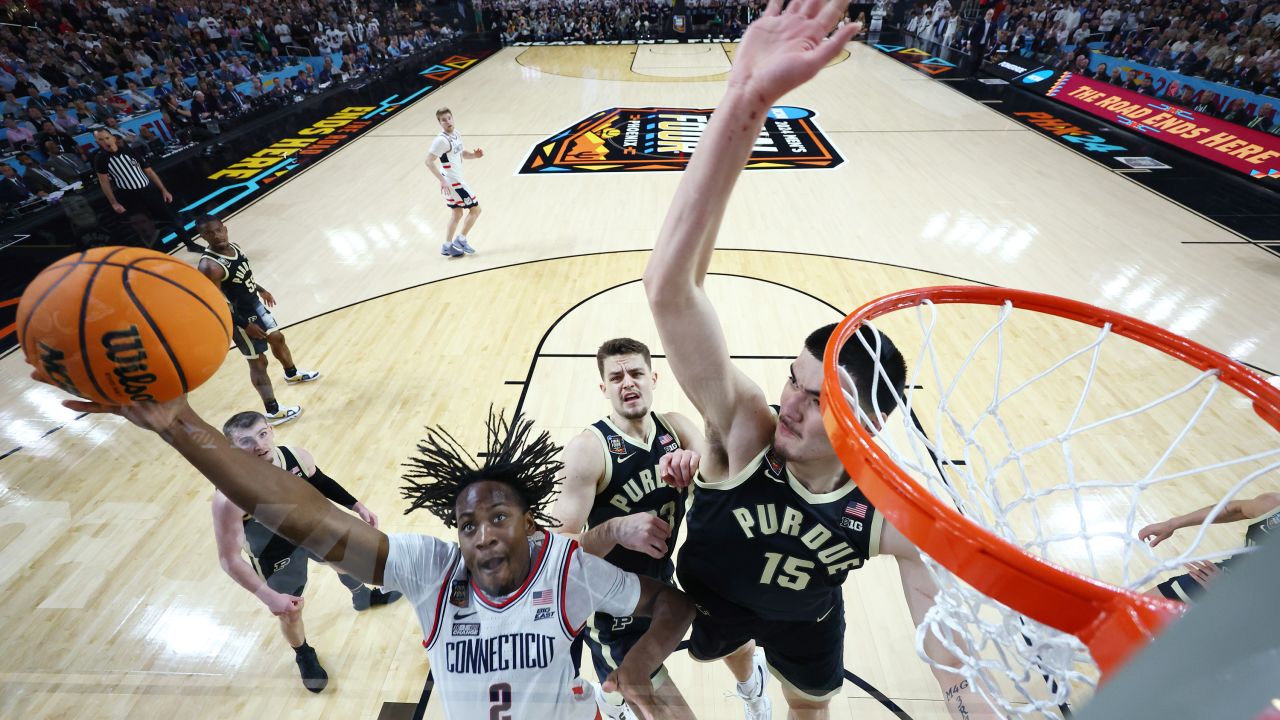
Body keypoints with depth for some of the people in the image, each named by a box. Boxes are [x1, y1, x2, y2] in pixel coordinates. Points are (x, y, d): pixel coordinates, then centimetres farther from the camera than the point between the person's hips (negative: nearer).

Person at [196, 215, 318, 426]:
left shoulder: (232, 246, -3)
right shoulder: (210, 266, -30)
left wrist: (261, 290, 27)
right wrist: (245, 325, -24)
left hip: (255, 304, 9)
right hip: (240, 317, -9)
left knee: (277, 338, 27)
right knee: (258, 362, 0)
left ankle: (292, 374, 55)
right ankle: (273, 411, 13)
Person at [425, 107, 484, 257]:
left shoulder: (455, 133, 6)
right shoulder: (442, 140, -21)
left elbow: (462, 153, 18)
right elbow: (429, 161, -23)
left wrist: (475, 155, -3)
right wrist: (442, 180, -28)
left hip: (455, 180, 9)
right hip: (452, 181, -9)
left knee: (456, 213, 16)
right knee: (475, 209, -3)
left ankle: (447, 246, 23)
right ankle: (460, 240, 6)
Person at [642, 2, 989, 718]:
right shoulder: (745, 428, -44)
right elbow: (669, 285, -61)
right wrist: (746, 102, -70)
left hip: (807, 617, 0)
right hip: (711, 595, 1)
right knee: (733, 648, 37)